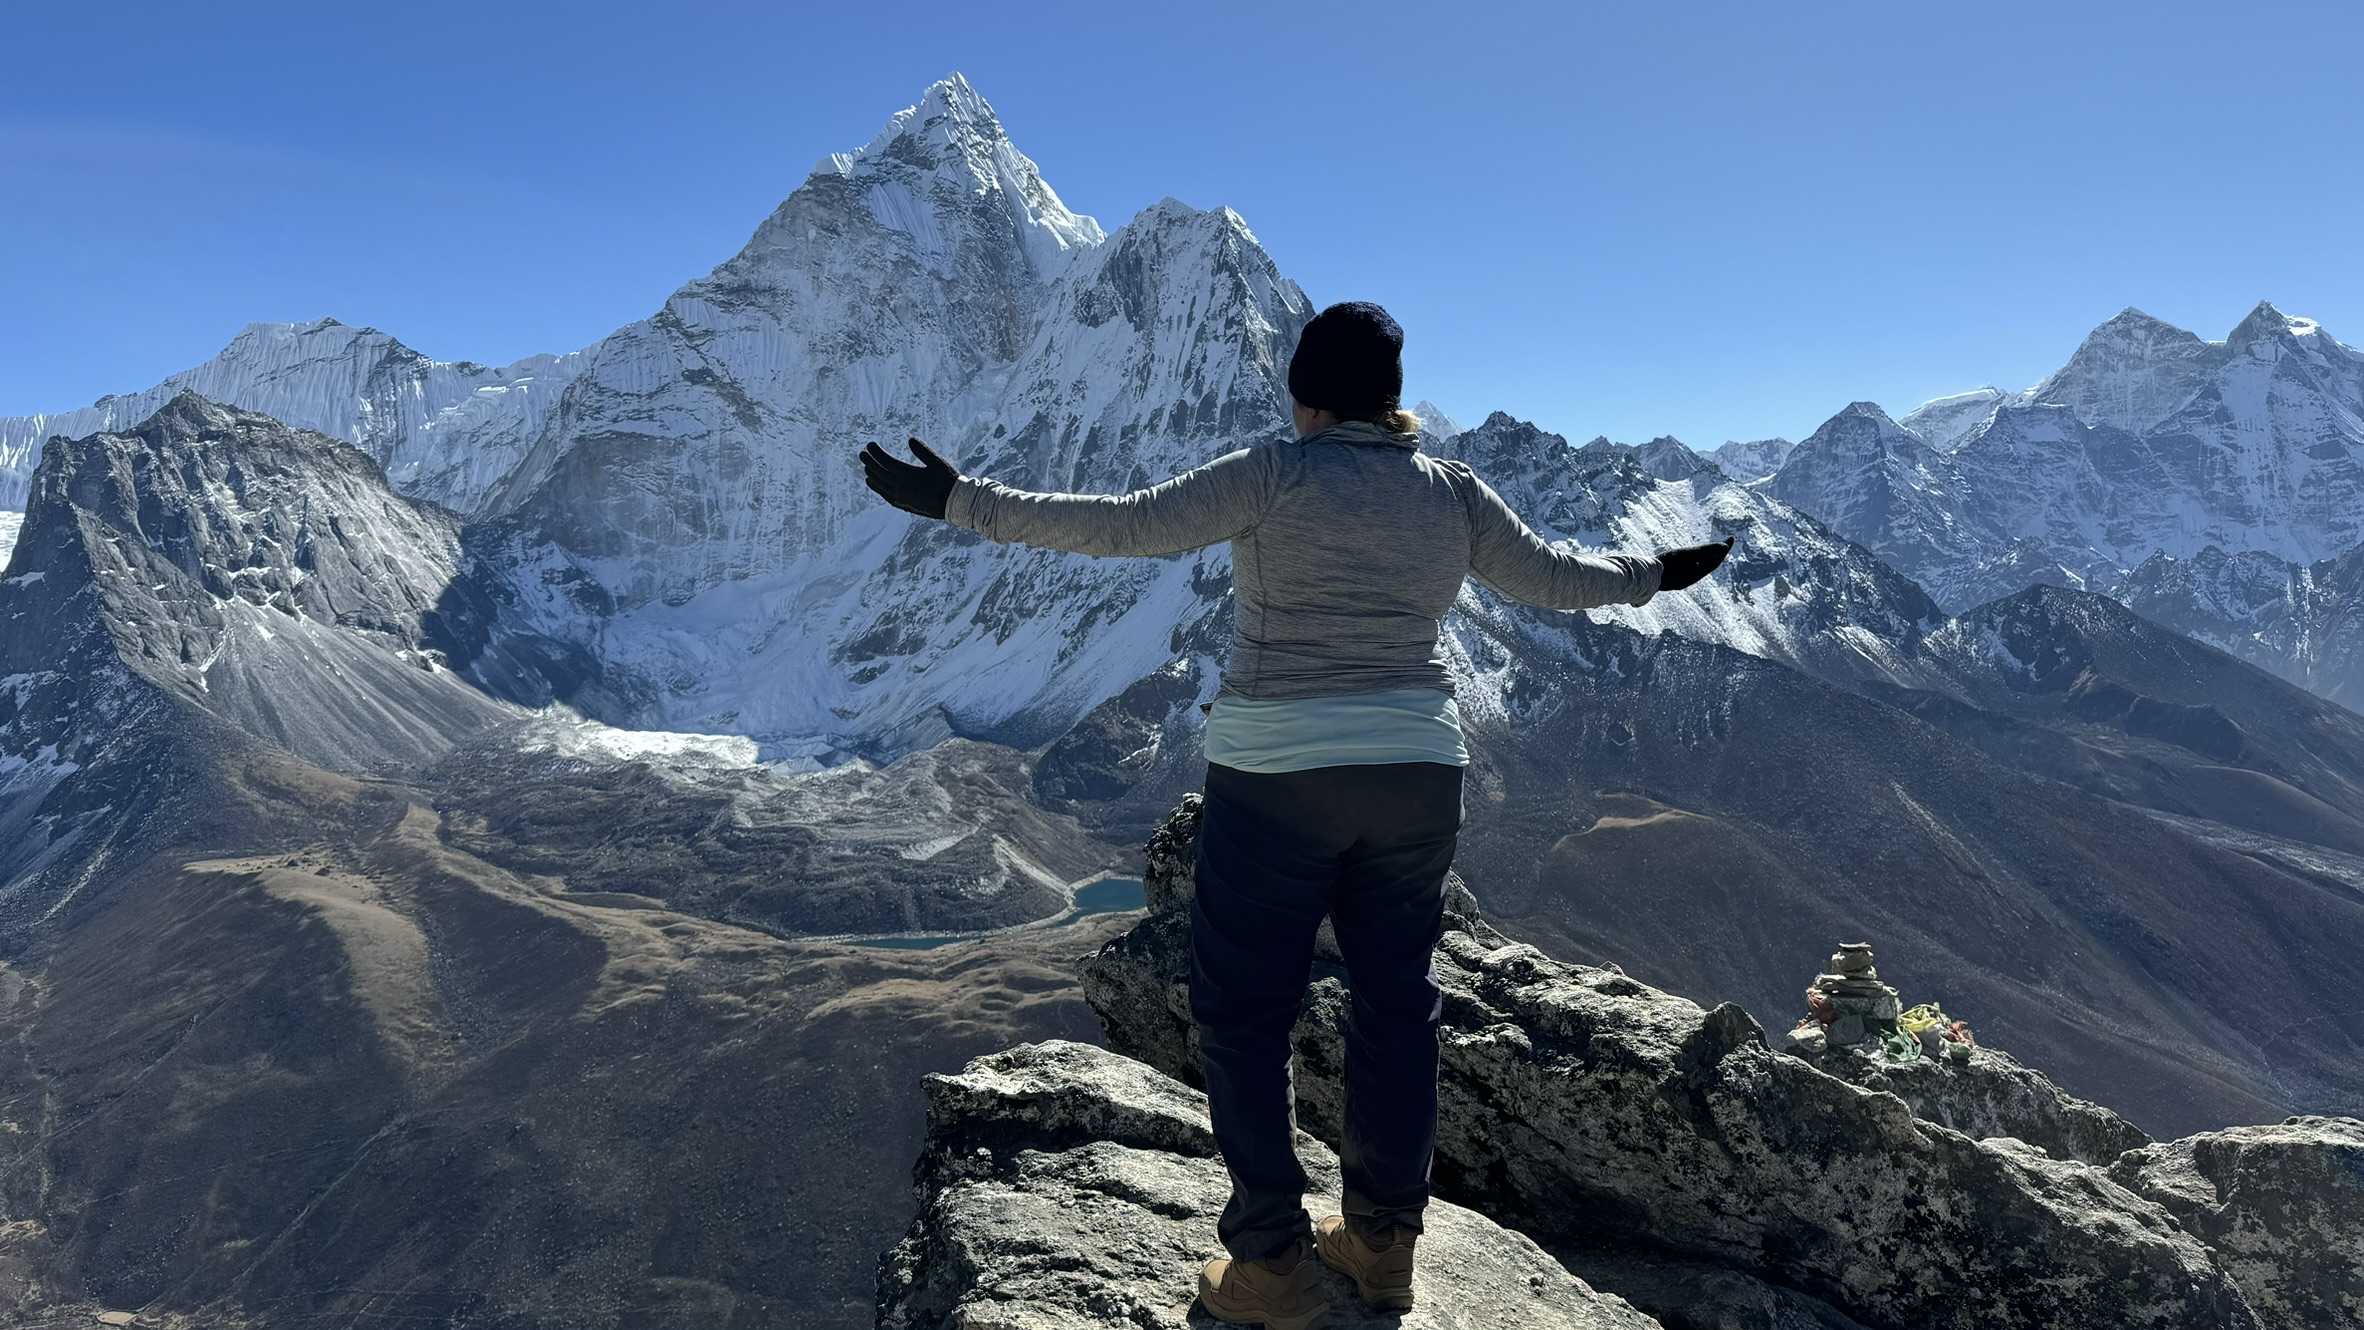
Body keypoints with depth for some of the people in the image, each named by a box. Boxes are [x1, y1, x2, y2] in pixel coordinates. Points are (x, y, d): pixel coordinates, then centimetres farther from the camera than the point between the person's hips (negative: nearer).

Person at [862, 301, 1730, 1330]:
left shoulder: (1275, 476, -8)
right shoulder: (1451, 491, 6)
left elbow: (1124, 525, -14)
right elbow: (1546, 576, 17)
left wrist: (963, 502, -9)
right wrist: (1654, 576, 36)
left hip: (1279, 778, -5)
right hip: (1418, 773, 5)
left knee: (1243, 1011, 7)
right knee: (1396, 1002, 15)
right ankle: (1383, 1242, 27)